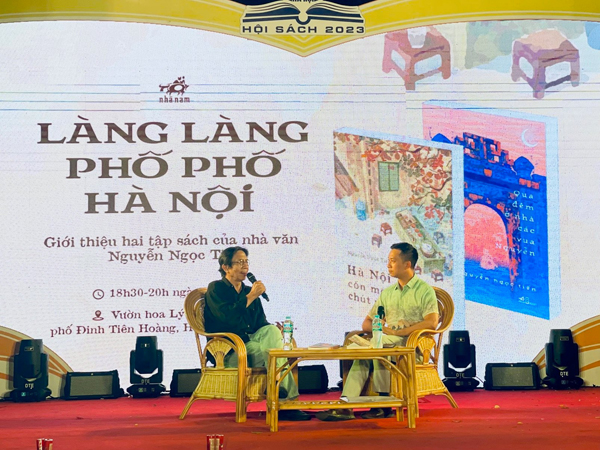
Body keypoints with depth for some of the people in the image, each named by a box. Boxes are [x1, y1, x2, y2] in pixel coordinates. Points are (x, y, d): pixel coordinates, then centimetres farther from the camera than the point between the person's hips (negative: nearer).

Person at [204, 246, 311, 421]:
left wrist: (274, 332, -9)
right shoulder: (216, 289, 2)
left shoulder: (248, 291, 21)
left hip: (249, 342, 6)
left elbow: (262, 324, 15)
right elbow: (228, 318, -17)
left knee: (272, 330, -27)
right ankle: (288, 398, -30)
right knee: (270, 351, -28)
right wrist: (251, 297, -13)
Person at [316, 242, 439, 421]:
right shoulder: (387, 292, 23)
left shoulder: (424, 290, 3)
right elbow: (367, 322, 21)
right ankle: (346, 406, -39)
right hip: (389, 342, 5)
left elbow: (432, 322, -14)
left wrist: (398, 332, -18)